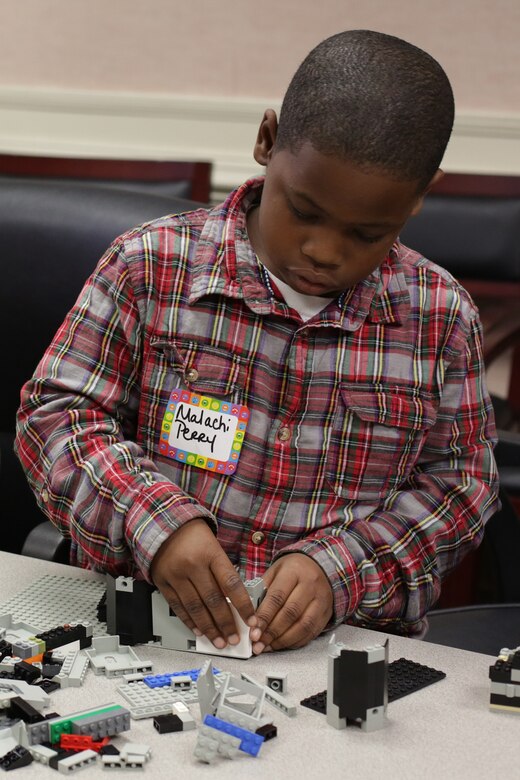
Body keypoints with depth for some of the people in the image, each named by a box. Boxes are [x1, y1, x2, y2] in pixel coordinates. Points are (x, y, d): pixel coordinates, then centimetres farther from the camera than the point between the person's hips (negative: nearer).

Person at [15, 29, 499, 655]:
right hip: (147, 626, 0)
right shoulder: (151, 265, -1)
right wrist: (152, 519, -18)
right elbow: (56, 411, 0)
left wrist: (339, 567, -12)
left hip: (352, 649, 1)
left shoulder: (440, 318, 1)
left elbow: (458, 483, 5)